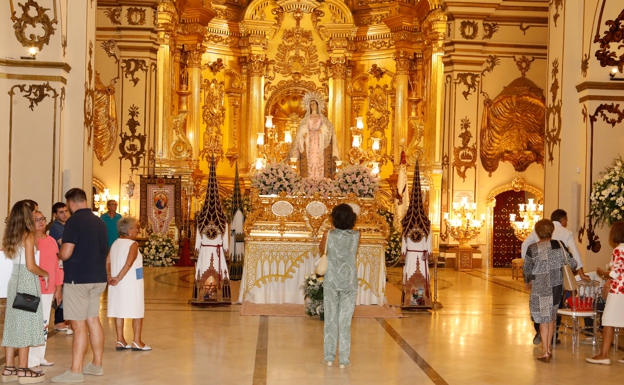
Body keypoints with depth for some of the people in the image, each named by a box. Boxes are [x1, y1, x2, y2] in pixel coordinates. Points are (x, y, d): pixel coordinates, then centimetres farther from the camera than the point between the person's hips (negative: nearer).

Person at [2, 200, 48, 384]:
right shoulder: (29, 235, -11)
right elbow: (30, 266, -15)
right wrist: (45, 274, 1)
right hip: (26, 282, -7)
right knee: (25, 323, -2)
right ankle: (23, 370, 1)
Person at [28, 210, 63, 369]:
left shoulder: (52, 241, 10)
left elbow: (58, 265, 12)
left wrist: (59, 287, 11)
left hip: (49, 289, 7)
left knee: (44, 323, 13)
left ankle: (40, 356, 23)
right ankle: (31, 361, -1)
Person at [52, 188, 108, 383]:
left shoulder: (74, 221, -13)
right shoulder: (99, 221, 10)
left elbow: (65, 253, -18)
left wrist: (58, 255, 3)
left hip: (78, 279, -8)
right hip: (98, 278, 8)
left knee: (79, 325, -6)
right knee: (93, 320, 15)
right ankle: (97, 364, 23)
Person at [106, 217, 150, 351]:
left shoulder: (115, 244, 9)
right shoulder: (133, 244, -13)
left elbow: (107, 262, 8)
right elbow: (129, 263, -23)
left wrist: (110, 277, 4)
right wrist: (118, 278, -20)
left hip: (117, 284, 7)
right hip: (131, 283, -7)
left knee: (119, 311, 10)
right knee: (138, 312, 3)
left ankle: (120, 341, 13)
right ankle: (137, 342, 4)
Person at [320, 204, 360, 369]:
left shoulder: (328, 235, -9)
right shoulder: (356, 235, -5)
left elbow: (322, 250, 10)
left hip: (332, 280, -1)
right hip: (349, 281, 1)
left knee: (331, 319, 9)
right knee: (345, 320, 5)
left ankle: (329, 357, 14)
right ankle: (344, 359, 7)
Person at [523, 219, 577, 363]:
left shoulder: (533, 249, -10)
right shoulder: (559, 245, -3)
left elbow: (527, 269, 0)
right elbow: (572, 263, 3)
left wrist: (528, 282, 19)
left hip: (540, 288, -3)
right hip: (557, 286, 3)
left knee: (544, 318, 5)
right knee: (551, 317, 17)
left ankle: (545, 351, 4)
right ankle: (549, 348, 25)